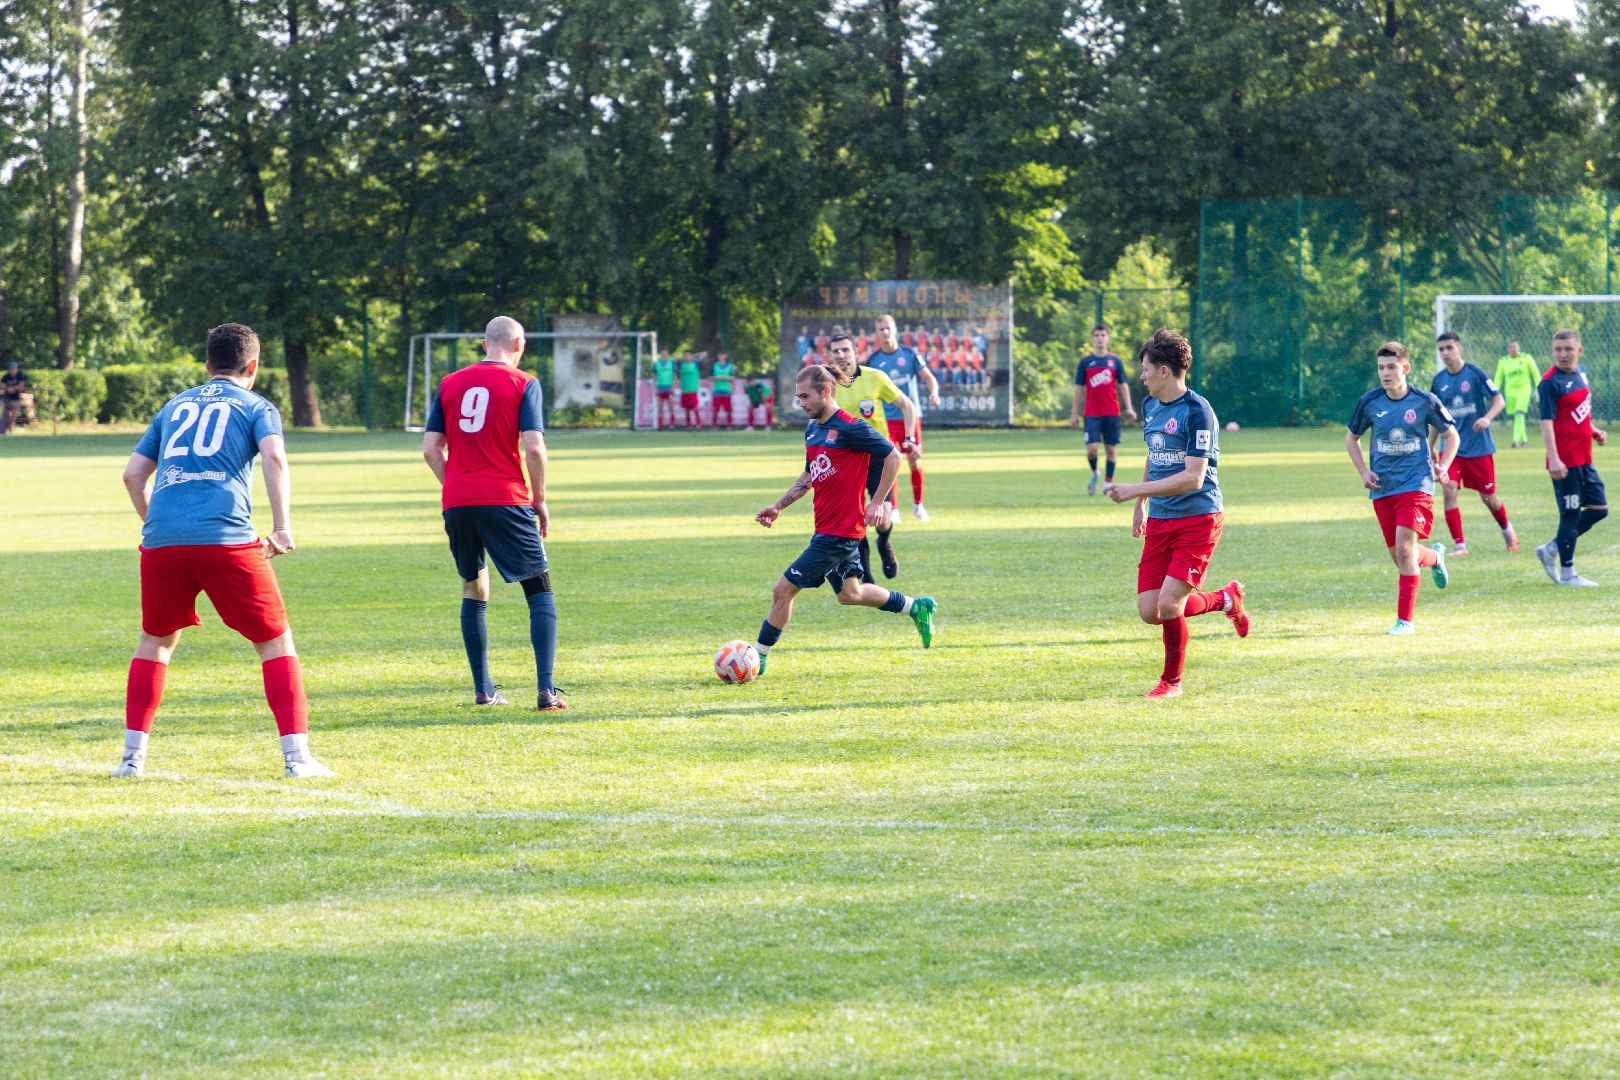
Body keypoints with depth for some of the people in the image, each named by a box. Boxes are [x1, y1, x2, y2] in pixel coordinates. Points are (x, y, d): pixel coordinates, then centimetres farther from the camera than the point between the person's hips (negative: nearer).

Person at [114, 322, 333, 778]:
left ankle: (132, 756, 19)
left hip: (162, 538, 4)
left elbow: (133, 473, 22)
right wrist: (282, 528, -7)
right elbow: (274, 457, -7)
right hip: (227, 537, -3)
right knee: (274, 641, 8)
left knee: (156, 640, 22)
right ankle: (296, 756, -1)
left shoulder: (174, 406, 25)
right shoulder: (255, 407, 13)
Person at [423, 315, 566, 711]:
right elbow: (533, 448, -10)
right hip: (506, 500, -4)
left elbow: (431, 449, 6)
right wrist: (540, 501, 0)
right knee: (540, 590, 4)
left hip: (456, 501, 4)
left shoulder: (449, 384, 10)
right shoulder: (523, 384, -1)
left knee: (473, 590, 18)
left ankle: (483, 690, 15)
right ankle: (546, 690, -8)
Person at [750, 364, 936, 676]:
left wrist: (877, 502, -15)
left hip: (839, 531, -10)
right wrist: (779, 506, 16)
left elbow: (893, 456, -14)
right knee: (850, 593, 21)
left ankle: (758, 658, 2)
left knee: (783, 589, -7)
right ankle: (917, 607, 33)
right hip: (827, 529, 10)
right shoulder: (812, 429, 10)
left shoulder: (850, 428, -17)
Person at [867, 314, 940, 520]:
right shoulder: (873, 360, 3)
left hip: (910, 416, 0)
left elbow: (928, 377, 1)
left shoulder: (909, 354, 2)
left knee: (915, 461, 4)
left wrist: (934, 392, -18)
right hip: (885, 418, 0)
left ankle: (918, 505, 23)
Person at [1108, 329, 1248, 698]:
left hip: (1198, 519, -8)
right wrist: (1140, 505, 31)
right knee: (1149, 611, -1)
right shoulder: (1150, 407, 10)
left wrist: (1136, 490, -25)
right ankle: (1226, 599, 23)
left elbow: (1192, 477, -22)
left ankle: (1172, 681, 10)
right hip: (1159, 522, 8)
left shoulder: (1197, 411, -16)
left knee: (1169, 604, -17)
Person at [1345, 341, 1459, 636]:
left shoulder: (1424, 401, -6)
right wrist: (1363, 472, 2)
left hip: (1415, 485, -4)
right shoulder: (1370, 402, -1)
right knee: (1398, 556, 10)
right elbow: (1351, 438, 14)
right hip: (1382, 489, 4)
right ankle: (1435, 556, 46)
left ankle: (1405, 619, -11)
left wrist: (1442, 467, -3)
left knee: (1404, 548, -18)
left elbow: (1451, 435, 9)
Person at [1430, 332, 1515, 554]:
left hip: (1479, 446, -3)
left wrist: (1487, 418, -30)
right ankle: (1459, 544, -10)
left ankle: (1506, 529, 38)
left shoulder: (1475, 373, -9)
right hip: (1451, 448, 3)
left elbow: (1499, 401, -11)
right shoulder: (1439, 380, 4)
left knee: (1488, 497, 8)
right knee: (1449, 491, -16)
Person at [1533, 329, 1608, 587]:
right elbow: (1546, 422, -20)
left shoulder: (1581, 373, 10)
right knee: (1571, 514, -1)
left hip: (1584, 459, 8)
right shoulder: (1550, 382, -14)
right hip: (1565, 462, -8)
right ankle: (1567, 573, 10)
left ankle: (1551, 549, 21)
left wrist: (1593, 432, 8)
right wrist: (1554, 459, -28)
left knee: (1599, 508, 11)